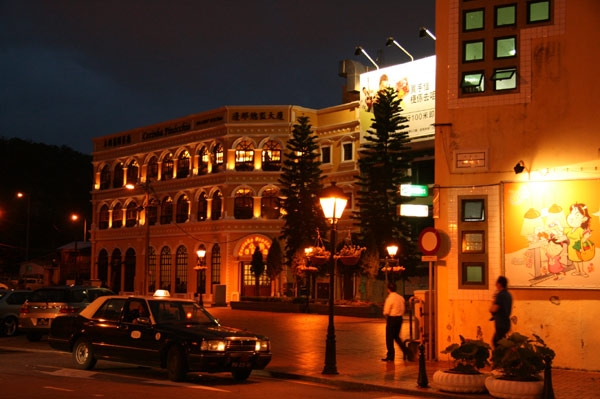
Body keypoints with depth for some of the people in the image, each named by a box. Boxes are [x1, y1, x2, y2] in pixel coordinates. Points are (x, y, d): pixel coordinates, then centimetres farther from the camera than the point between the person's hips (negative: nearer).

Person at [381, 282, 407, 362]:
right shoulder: (401, 297, 6)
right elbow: (403, 309, 13)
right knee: (396, 336, 21)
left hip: (392, 319, -7)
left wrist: (386, 316, 6)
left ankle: (390, 356, 8)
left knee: (389, 338, 3)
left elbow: (386, 312, -14)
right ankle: (404, 350, 7)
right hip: (400, 318, 7)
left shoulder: (389, 298, -16)